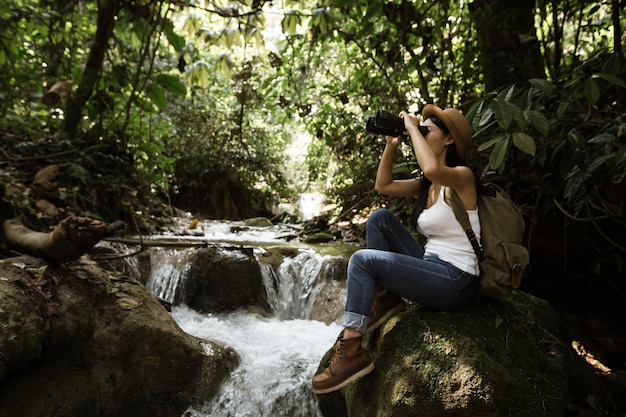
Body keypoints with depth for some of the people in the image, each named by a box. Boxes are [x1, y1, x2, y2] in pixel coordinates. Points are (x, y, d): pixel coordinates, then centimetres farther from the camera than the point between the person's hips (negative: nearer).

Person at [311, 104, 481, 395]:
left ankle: (352, 351, -12)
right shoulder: (426, 184, 13)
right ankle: (384, 297, 5)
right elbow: (383, 185, 15)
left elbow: (432, 169, -36)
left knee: (362, 259, -17)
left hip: (455, 282, -8)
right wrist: (392, 144, 6)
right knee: (380, 218, 2)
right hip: (432, 268, 8)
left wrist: (413, 128, -20)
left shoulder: (462, 176, -12)